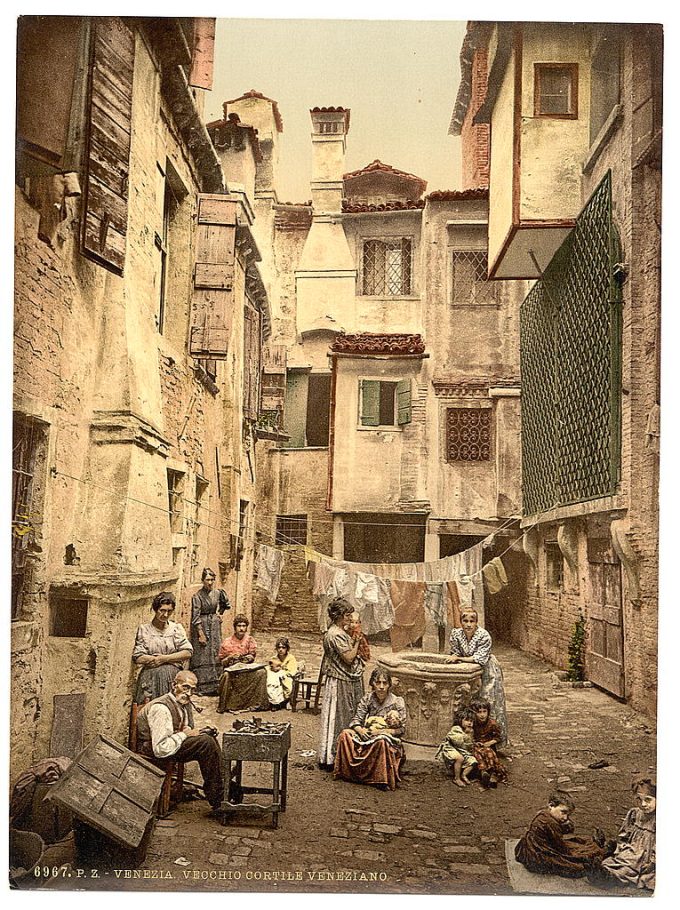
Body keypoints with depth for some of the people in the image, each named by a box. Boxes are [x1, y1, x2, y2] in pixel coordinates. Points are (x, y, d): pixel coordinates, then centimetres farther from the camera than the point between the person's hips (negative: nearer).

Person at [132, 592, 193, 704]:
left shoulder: (176, 628, 7)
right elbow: (137, 657, -1)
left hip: (172, 675, 0)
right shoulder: (144, 629, 6)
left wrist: (164, 658, -7)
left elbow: (188, 652, -1)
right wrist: (156, 659, -8)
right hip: (150, 677, 0)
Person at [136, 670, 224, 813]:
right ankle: (216, 799, -12)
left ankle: (222, 793, 3)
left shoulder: (185, 705, 6)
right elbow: (161, 750, -30)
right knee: (206, 742, -21)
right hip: (150, 752, -10)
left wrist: (201, 731, -1)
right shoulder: (161, 708, -24)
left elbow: (188, 732, 21)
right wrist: (184, 734, -19)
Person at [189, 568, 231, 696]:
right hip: (201, 627, -5)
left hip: (215, 627, 5)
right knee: (201, 657, -3)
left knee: (215, 655, 6)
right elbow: (195, 617, -13)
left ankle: (214, 686, 13)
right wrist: (201, 634, -16)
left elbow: (227, 605, 22)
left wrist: (219, 613, 7)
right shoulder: (197, 596, -12)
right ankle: (200, 687, 2)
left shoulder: (217, 593, 2)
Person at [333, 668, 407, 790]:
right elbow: (356, 720, -1)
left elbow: (401, 729, -8)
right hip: (367, 736, 4)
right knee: (345, 735, -23)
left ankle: (382, 779, -28)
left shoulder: (397, 702, -6)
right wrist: (360, 730, -24)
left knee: (382, 741, -40)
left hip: (389, 737, -3)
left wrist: (380, 731, -21)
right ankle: (346, 771, -14)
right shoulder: (367, 698, 3)